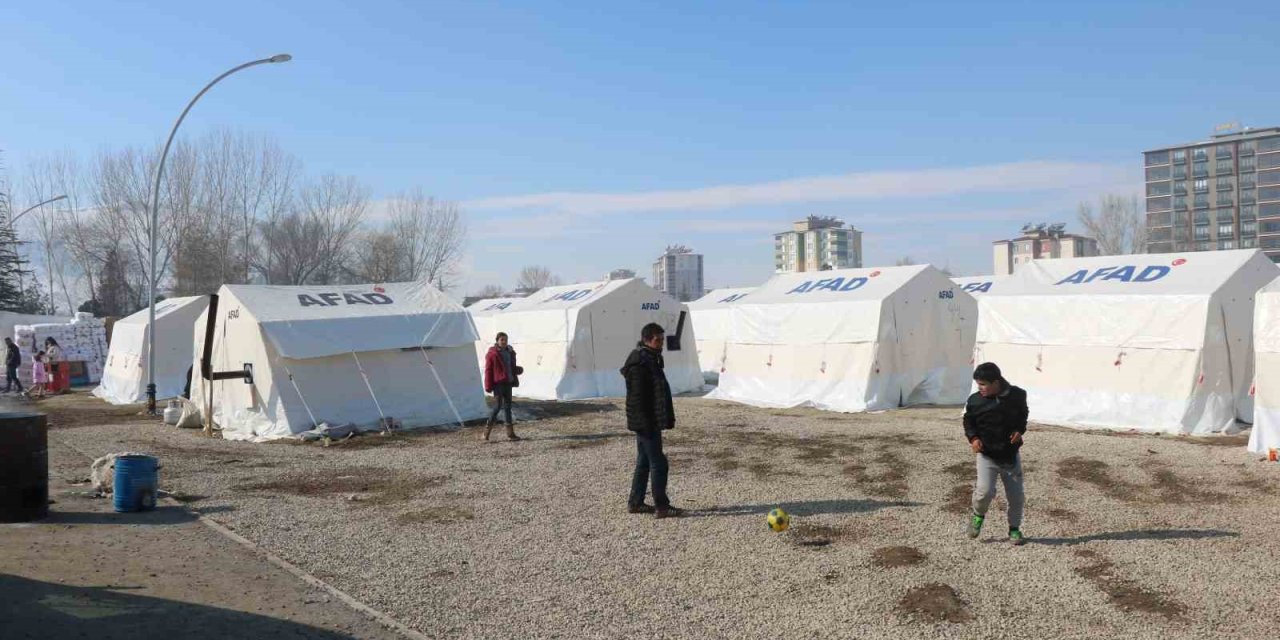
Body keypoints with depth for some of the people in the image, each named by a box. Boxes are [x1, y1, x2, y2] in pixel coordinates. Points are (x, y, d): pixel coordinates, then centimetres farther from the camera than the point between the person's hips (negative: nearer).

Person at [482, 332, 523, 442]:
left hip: (508, 383, 7)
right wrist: (488, 386, -13)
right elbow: (488, 370, -9)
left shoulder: (510, 352, 11)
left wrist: (517, 369, 1)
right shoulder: (492, 354, -8)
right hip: (498, 383, -7)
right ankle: (486, 433, -1)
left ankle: (510, 433, 13)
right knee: (497, 406, -10)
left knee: (508, 406, 9)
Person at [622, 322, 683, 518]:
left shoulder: (651, 359, 14)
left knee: (644, 462, 15)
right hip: (646, 423, -11)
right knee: (658, 463, -5)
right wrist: (646, 424, -22)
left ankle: (635, 503, 23)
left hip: (649, 423, 11)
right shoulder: (640, 363, -18)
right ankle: (661, 506, 1)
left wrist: (664, 420, 22)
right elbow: (637, 398, -22)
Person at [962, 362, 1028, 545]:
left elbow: (1023, 414, 13)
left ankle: (1015, 528, 30)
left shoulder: (1017, 395, -7)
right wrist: (973, 438, -11)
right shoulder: (975, 401, -10)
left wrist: (1020, 430, -5)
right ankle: (978, 515, 13)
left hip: (1011, 454, 2)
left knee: (1016, 495, 7)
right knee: (985, 491, -19)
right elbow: (968, 421, 6)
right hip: (986, 454, -2)